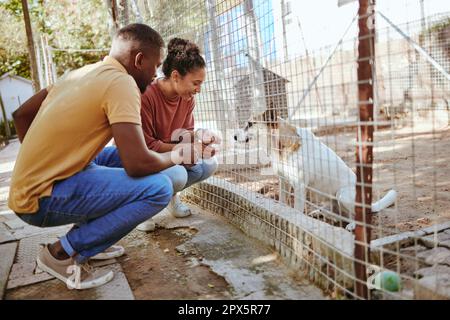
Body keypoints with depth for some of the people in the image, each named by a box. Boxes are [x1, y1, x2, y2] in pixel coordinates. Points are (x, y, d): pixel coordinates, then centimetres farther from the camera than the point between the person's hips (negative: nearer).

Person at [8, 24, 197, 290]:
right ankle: (64, 252, -5)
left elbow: (21, 115, 19)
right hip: (42, 198, -9)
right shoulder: (121, 82, -15)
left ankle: (87, 242, 15)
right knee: (159, 188, -17)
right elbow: (137, 163, -24)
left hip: (29, 185, 9)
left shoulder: (82, 73, 11)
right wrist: (177, 156, -4)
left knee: (119, 158, 22)